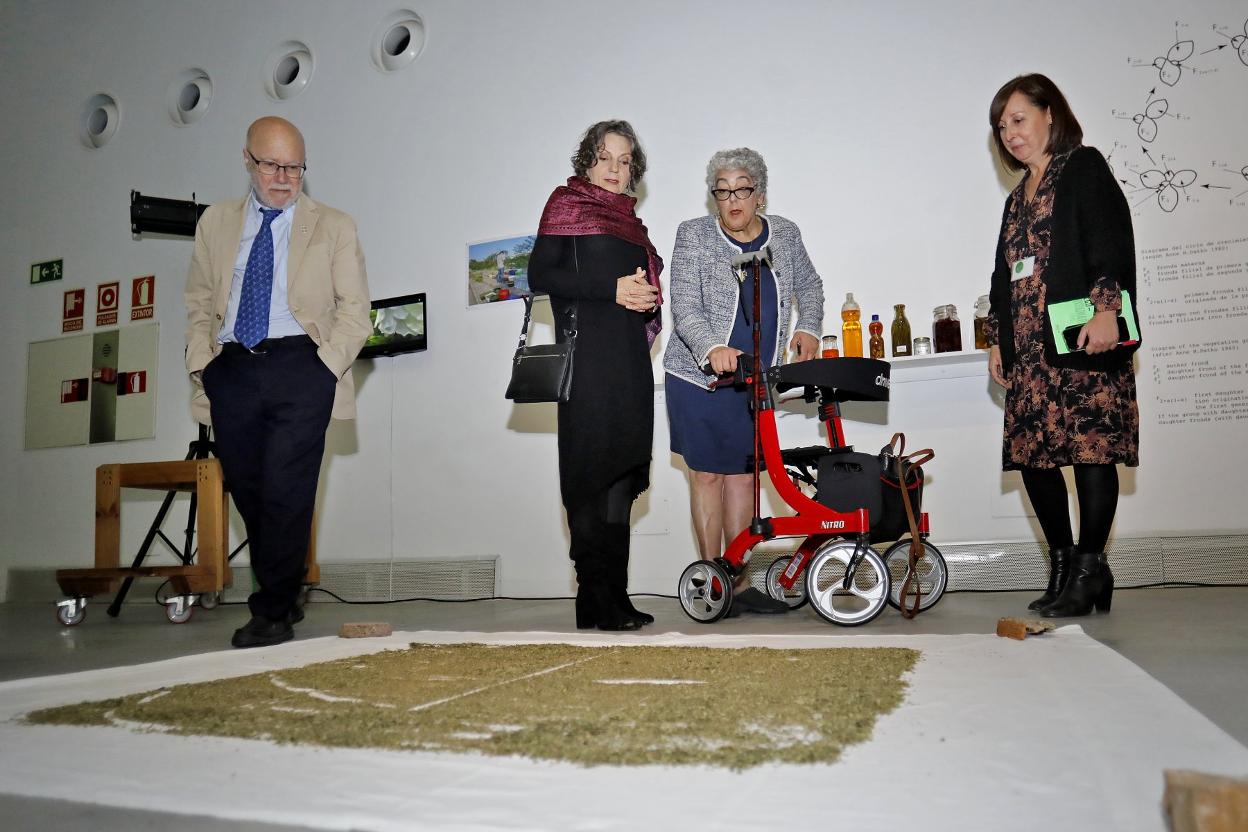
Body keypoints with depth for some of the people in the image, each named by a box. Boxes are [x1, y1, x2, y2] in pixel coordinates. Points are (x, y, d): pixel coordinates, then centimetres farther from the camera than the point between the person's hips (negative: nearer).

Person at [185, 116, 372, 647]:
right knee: (247, 490, 6)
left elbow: (354, 308, 4)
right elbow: (199, 303, 19)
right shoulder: (216, 223, 18)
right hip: (231, 370, 4)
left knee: (285, 490, -10)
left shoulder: (333, 226, 9)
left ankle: (272, 613, 0)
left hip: (299, 368, -3)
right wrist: (201, 362, 5)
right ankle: (281, 599, 21)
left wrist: (324, 368, -8)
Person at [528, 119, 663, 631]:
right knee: (593, 472, -10)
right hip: (588, 354, -7)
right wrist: (614, 289, -13)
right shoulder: (567, 204, 5)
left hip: (630, 357, 7)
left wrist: (648, 298, 3)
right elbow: (540, 275, -7)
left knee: (622, 474, 5)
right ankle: (598, 600, -7)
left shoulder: (630, 221, 25)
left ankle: (612, 597, 11)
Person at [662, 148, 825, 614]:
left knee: (743, 473, 5)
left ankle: (737, 581, 13)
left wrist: (808, 328, 7)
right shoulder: (693, 235, -5)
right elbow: (684, 306, -15)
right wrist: (712, 348, -32)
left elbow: (809, 285, 24)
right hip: (700, 376, -3)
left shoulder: (785, 235, 7)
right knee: (708, 473, 1)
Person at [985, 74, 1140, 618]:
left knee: (1091, 449, -7)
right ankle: (1063, 567, 13)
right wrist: (998, 339, 20)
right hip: (1029, 348, 7)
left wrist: (1105, 309, -20)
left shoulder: (1084, 168, 4)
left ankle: (1090, 570, 1)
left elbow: (1111, 241, -9)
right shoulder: (1018, 198, 26)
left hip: (1083, 341, -7)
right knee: (1032, 454, 3)